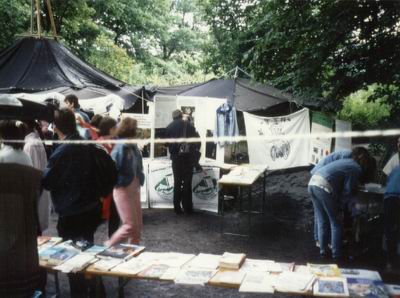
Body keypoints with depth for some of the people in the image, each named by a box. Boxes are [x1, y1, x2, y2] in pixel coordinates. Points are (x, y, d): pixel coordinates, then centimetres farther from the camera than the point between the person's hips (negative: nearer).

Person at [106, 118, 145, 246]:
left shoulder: (133, 146, 4)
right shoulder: (120, 148, -19)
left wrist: (140, 180, 4)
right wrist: (124, 182, -17)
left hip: (135, 190, 8)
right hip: (123, 191, -8)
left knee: (138, 226, 13)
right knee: (130, 226, -4)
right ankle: (108, 246, 16)